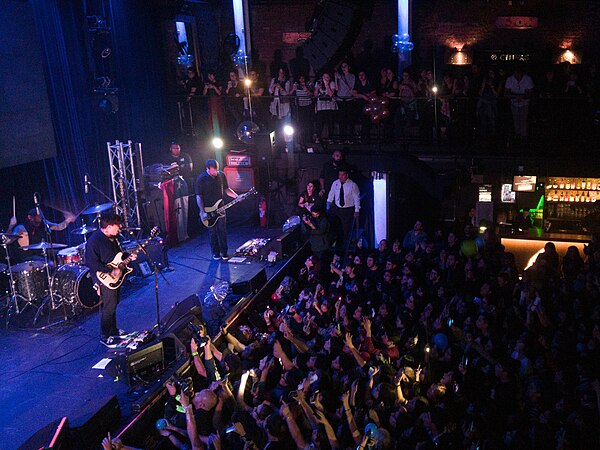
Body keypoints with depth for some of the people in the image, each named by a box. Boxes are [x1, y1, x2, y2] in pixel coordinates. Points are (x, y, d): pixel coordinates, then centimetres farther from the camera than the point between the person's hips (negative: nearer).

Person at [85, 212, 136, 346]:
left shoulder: (114, 237, 4)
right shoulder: (94, 240, -23)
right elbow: (91, 263, -27)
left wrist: (129, 257, 3)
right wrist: (110, 271, -26)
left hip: (115, 276, 9)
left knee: (113, 304, 19)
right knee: (109, 307, -3)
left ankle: (113, 331, 34)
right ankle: (105, 337, 11)